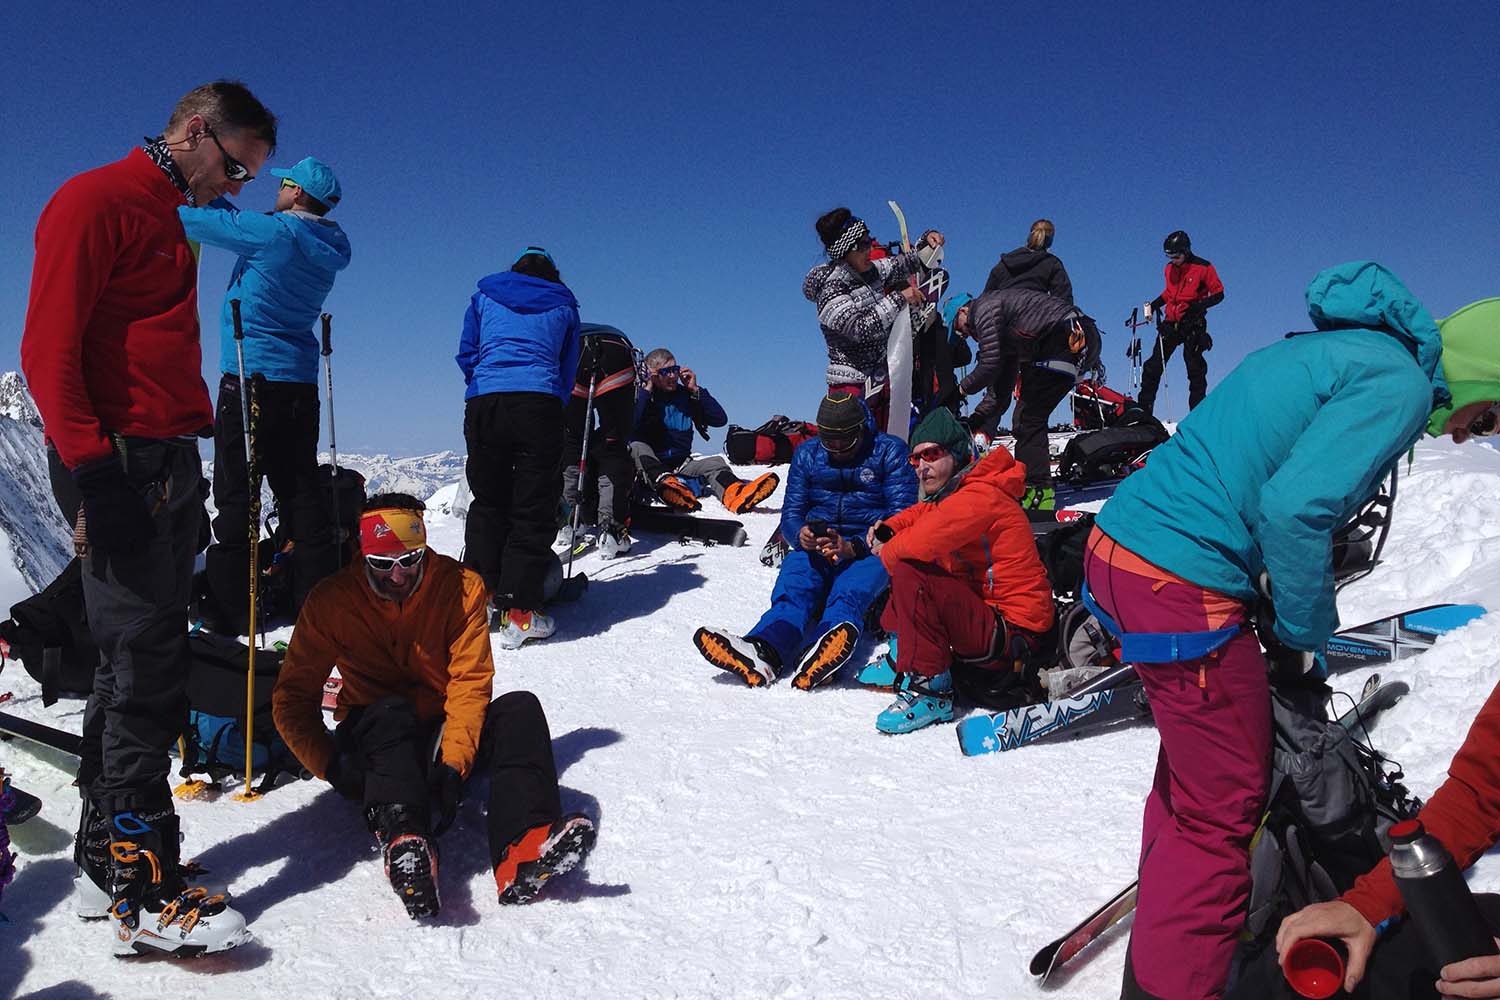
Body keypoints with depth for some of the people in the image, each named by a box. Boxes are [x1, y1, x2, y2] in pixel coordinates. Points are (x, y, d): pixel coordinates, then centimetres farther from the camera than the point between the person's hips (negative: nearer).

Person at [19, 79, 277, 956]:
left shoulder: (176, 225, 21)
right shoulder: (95, 202, -6)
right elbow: (49, 349, -14)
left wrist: (187, 471, 17)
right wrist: (93, 470, -21)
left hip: (172, 463, 9)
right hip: (119, 464, -9)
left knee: (147, 657, 12)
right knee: (146, 661, -9)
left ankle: (107, 848, 23)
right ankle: (143, 888, -1)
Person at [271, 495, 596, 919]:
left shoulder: (462, 587, -9)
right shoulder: (332, 601, -9)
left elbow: (471, 682, -14)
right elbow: (292, 699, -8)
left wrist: (454, 762, -28)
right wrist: (333, 768, -23)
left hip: (442, 735, 2)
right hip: (373, 740, -1)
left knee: (520, 708, -25)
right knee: (390, 712, -34)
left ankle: (522, 852, -46)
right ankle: (404, 843, -56)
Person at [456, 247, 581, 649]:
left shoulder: (484, 296, 22)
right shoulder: (564, 306, 22)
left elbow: (467, 355, 20)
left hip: (483, 403, 2)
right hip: (540, 404, -1)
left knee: (487, 502, 15)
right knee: (533, 510, 0)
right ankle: (518, 612, -4)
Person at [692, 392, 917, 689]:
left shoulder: (890, 452, 2)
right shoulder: (806, 454, 14)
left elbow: (902, 515, -8)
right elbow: (791, 512, 10)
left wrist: (853, 547, -24)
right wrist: (801, 535, -18)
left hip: (868, 550, -2)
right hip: (814, 548, 3)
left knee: (849, 591, -37)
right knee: (792, 587, -32)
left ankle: (819, 656, -69)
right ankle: (764, 649, -63)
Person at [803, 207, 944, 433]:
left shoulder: (871, 272, 6)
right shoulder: (830, 292, -16)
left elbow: (908, 263, 22)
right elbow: (863, 328, -27)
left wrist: (926, 240, 3)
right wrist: (899, 299, -24)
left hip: (882, 381, 8)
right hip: (853, 386, -8)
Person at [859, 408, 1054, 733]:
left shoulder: (979, 497, -18)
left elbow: (923, 542, -30)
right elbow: (919, 513, 29)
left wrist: (887, 551, -7)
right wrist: (888, 529, 5)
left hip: (1013, 633, -10)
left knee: (909, 574, -27)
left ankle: (928, 689, -22)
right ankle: (902, 655, 19)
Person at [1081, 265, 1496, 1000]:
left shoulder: (1330, 348, 21)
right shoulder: (1400, 383, -7)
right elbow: (1295, 510, -20)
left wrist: (1293, 621, 26)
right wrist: (1304, 637, -5)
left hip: (1116, 545, 10)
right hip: (1182, 588, -10)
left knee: (1197, 754, 30)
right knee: (1226, 810, 6)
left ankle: (1166, 890, 48)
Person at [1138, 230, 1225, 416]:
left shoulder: (1203, 268, -8)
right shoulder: (1170, 268, 9)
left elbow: (1218, 294, -5)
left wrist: (1198, 306, -21)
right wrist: (1153, 305, 9)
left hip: (1193, 325, -5)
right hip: (1171, 322, 5)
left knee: (1195, 368, -2)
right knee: (1154, 364, 1)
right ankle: (1144, 409, 5)